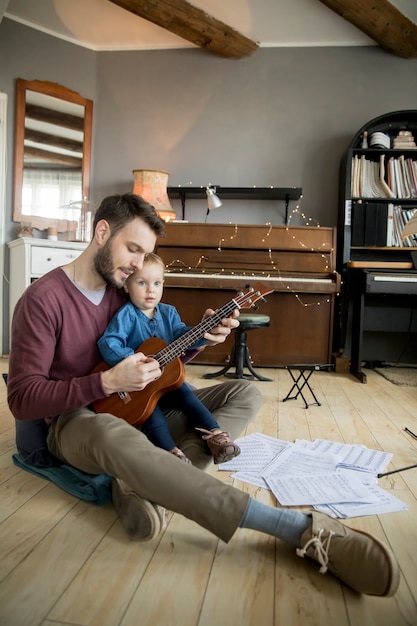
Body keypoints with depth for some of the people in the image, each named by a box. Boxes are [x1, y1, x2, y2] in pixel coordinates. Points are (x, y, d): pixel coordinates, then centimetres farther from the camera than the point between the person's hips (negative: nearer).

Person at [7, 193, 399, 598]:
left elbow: (158, 360, 12)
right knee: (115, 436, -45)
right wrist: (108, 382, -26)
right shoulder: (43, 299, -12)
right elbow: (22, 398, -16)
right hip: (75, 420, -6)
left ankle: (144, 483, -28)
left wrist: (199, 337, -7)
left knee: (246, 394, -4)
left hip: (138, 409, 7)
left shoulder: (124, 291, 7)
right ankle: (301, 528, -44)